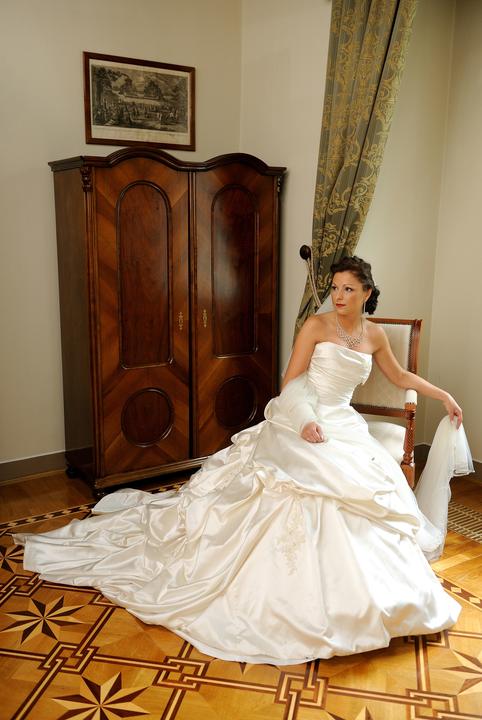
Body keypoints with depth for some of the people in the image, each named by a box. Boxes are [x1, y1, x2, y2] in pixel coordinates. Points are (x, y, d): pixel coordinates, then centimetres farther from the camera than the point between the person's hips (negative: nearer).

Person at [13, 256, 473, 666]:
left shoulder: (374, 335, 12)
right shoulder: (316, 325, -3)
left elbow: (400, 377, 28)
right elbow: (291, 384, -7)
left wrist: (444, 396, 25)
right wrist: (305, 421, -25)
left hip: (342, 427, 5)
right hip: (300, 425, -5)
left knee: (364, 490, -12)